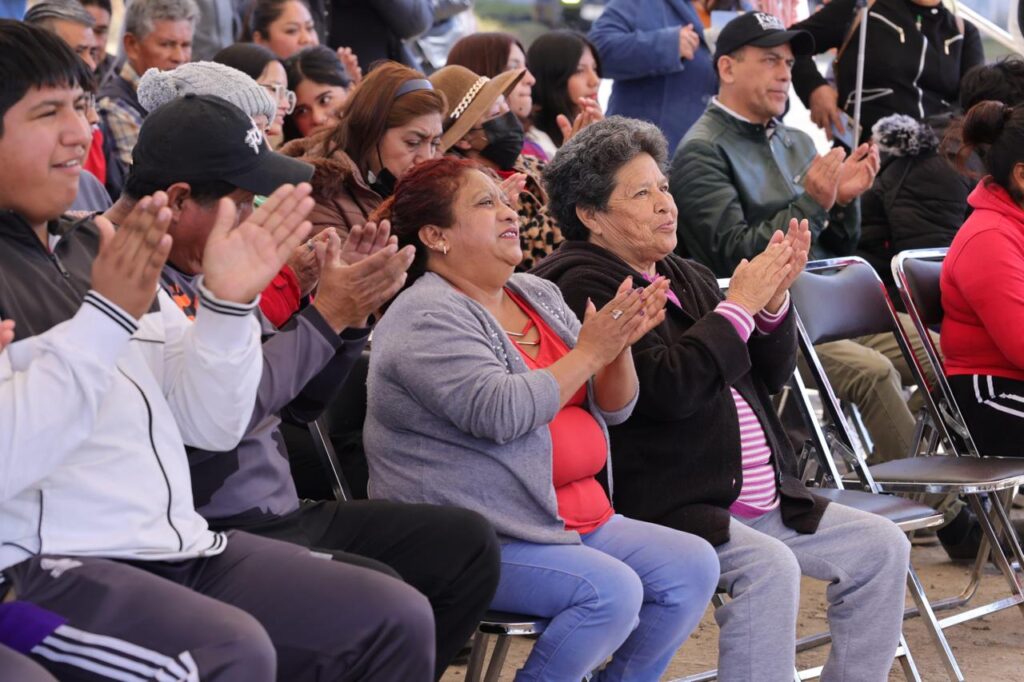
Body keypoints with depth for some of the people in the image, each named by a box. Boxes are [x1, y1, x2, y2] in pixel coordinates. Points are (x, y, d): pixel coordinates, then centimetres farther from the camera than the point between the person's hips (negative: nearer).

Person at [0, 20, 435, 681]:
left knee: (396, 619, -1)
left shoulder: (103, 249, 15)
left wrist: (229, 302, -4)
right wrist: (107, 315, -25)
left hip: (179, 546, 8)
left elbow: (212, 425, 13)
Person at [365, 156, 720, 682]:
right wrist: (589, 352, -17)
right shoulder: (426, 318, -12)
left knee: (693, 566, -5)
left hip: (577, 516, 9)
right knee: (610, 590, -27)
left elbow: (613, 409, 13)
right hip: (468, 537, -8)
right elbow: (501, 412, -25)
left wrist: (619, 346, -7)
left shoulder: (538, 295, 14)